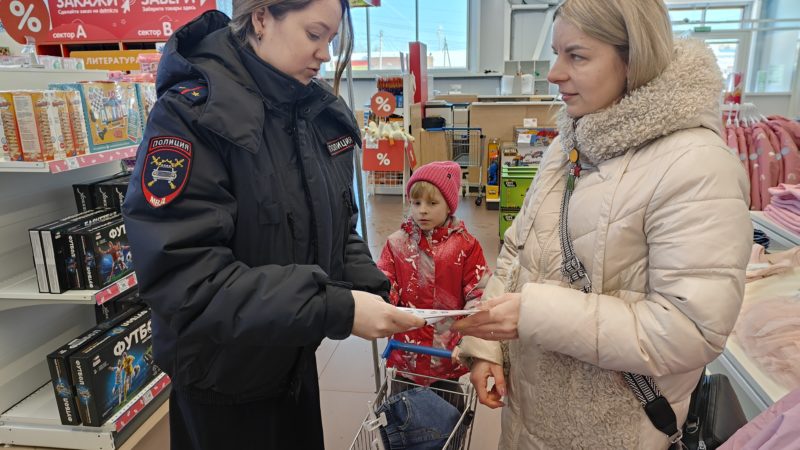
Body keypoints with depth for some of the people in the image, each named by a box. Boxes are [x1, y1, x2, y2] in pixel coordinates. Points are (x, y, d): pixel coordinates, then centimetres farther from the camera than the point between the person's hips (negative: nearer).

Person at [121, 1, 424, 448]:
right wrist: (337, 309, -32)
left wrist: (371, 292, -11)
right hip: (224, 375, -6)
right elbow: (183, 278, -28)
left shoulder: (324, 111, -2)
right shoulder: (193, 114, -21)